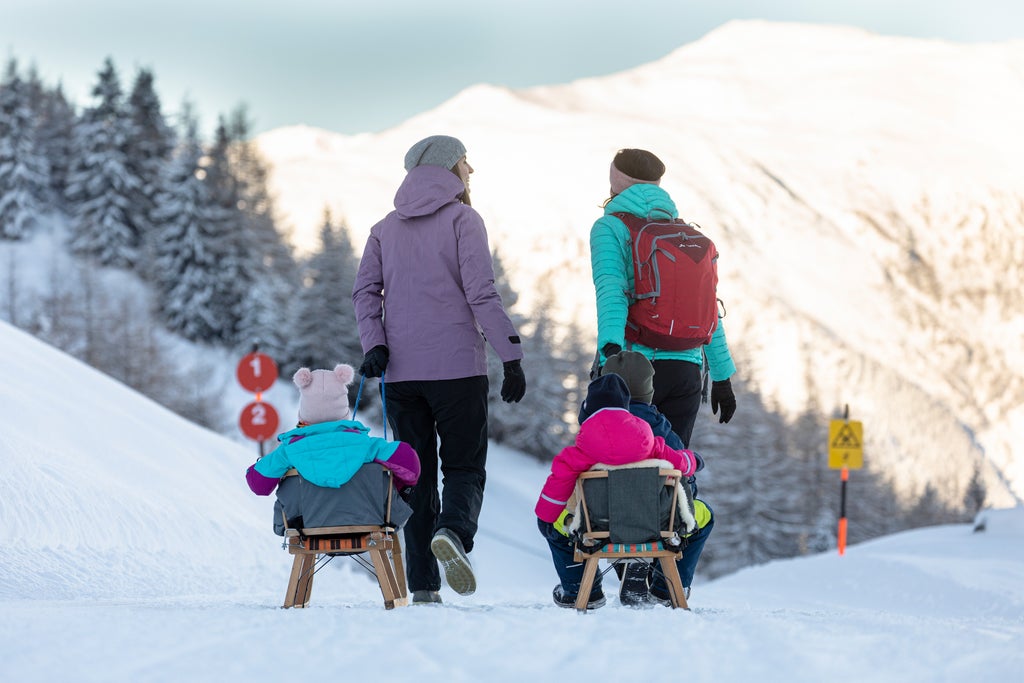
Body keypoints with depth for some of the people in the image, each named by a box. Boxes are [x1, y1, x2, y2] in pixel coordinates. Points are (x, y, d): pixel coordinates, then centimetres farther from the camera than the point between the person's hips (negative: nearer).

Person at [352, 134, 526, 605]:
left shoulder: (385, 229, 15)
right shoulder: (462, 219, -1)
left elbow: (365, 291, 2)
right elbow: (481, 292, -10)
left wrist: (375, 345, -6)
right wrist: (512, 357, -10)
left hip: (401, 372, 4)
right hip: (457, 367, -4)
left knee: (416, 475, 8)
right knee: (464, 467, 3)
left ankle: (422, 586, 1)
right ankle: (453, 531, -28)